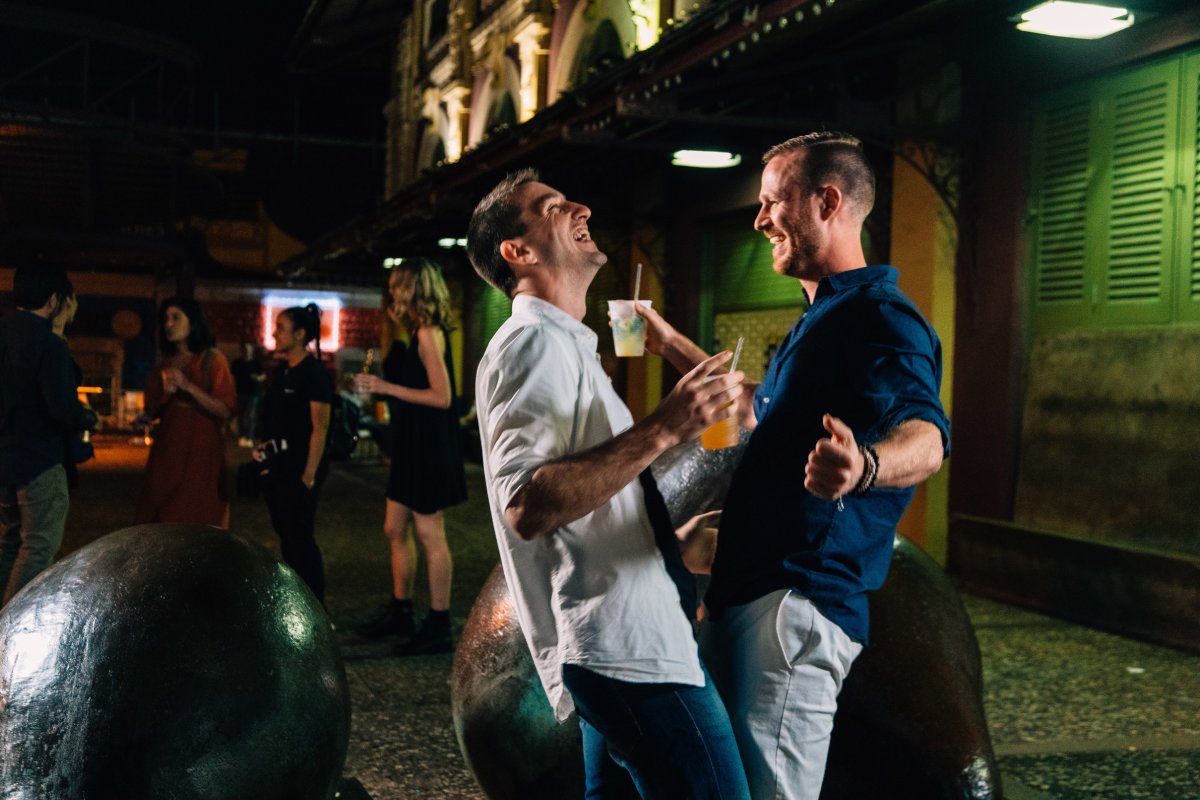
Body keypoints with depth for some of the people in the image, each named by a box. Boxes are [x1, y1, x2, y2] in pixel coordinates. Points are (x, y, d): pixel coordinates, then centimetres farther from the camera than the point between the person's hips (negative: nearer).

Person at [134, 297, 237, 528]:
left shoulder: (212, 360, 0)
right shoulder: (163, 366, 15)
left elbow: (225, 410, -9)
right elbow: (151, 412, 16)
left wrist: (188, 386, -17)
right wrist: (166, 394, -3)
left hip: (201, 455, -5)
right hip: (166, 454, 5)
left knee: (198, 525, -8)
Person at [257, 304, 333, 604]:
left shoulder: (314, 373, -12)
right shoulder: (282, 371, 13)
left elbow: (320, 428, -16)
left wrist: (310, 475, -20)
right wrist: (265, 445, 8)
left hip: (301, 467, -8)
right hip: (278, 466, 9)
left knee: (299, 538, -4)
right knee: (287, 537, 14)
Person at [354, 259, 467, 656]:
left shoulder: (428, 333, -16)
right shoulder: (418, 333, 13)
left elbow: (442, 396, -21)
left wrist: (386, 387, -18)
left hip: (429, 448, -10)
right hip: (412, 445, 10)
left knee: (430, 536, -4)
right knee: (394, 530, 16)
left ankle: (438, 629, 4)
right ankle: (400, 611, 28)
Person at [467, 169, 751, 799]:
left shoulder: (562, 344, 21)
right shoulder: (537, 341, -13)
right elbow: (527, 506, -26)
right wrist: (661, 429, -27)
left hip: (614, 644, 11)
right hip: (629, 648, -11)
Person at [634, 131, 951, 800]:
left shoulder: (878, 315, -13)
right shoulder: (825, 317, 21)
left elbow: (925, 433, -32)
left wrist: (863, 465, -56)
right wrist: (672, 345, 40)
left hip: (797, 602, -11)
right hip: (747, 594, 11)